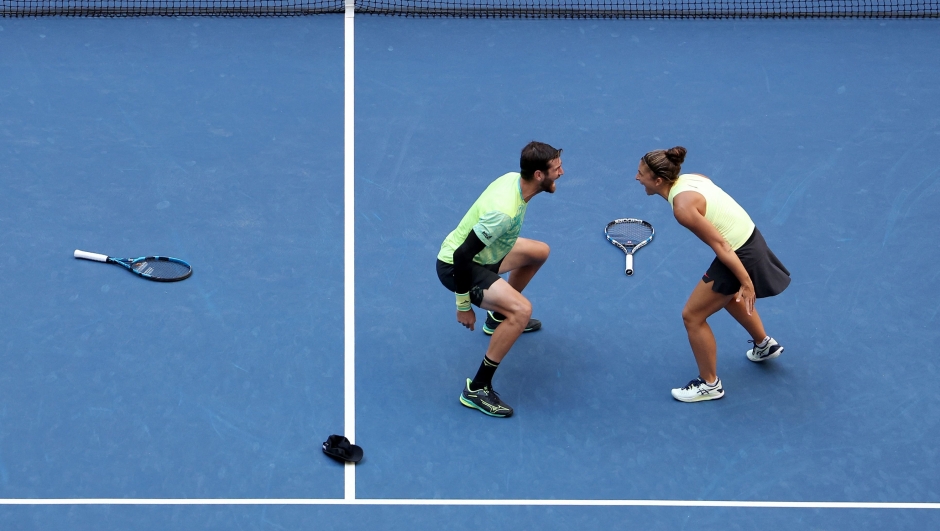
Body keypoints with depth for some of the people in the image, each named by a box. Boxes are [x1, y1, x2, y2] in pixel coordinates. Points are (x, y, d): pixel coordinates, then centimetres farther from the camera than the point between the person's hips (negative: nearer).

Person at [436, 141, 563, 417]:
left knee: (539, 251, 24)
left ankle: (498, 316, 41)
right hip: (455, 266, -10)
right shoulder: (504, 211, -36)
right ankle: (476, 389, -17)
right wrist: (464, 305, -23)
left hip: (480, 254, 10)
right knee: (522, 310, -26)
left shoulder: (514, 178, -8)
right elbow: (461, 255, -33)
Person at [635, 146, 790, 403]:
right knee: (727, 295, 36)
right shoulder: (690, 178, 0)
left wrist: (746, 283, -22)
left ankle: (709, 384, 19)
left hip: (739, 255, -9)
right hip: (749, 238, 10)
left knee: (692, 316, 4)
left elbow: (720, 246, -26)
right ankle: (765, 345, 58)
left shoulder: (682, 207, -26)